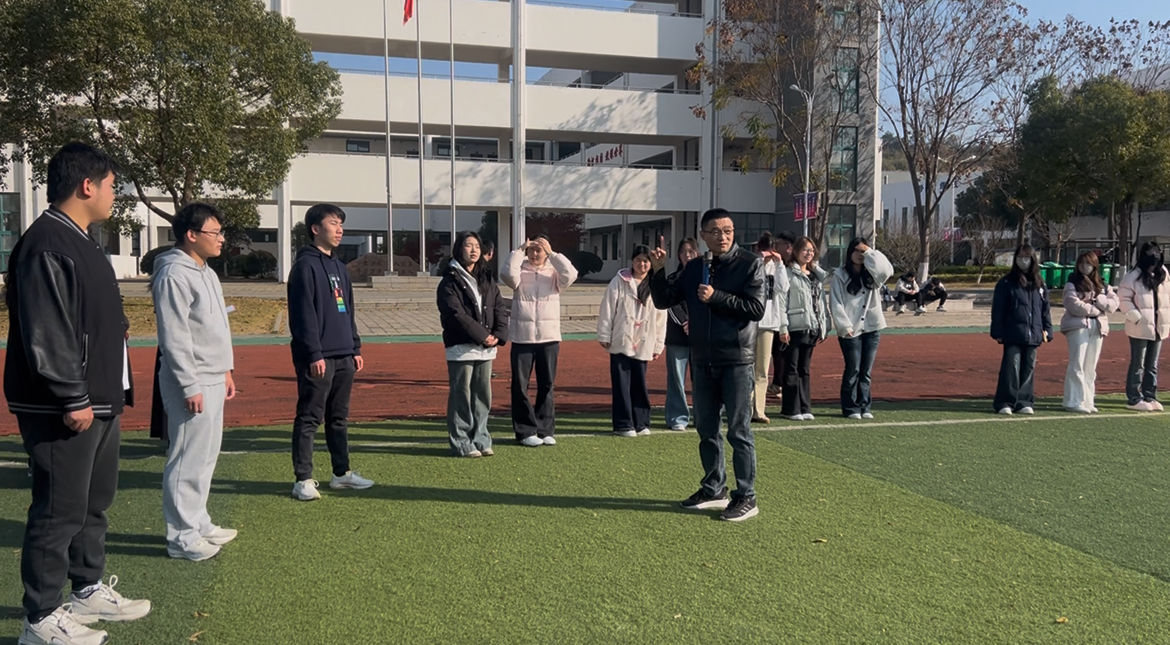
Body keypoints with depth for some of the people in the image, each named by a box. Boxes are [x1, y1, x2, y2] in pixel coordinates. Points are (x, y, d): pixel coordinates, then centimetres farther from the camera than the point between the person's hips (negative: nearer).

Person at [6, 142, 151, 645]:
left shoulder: (80, 243, 16)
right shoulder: (46, 246, -17)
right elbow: (45, 334, -23)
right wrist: (72, 399, -22)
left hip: (98, 400, 10)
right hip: (63, 409, -10)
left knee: (96, 501, 19)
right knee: (61, 510, -3)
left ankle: (89, 591, 33)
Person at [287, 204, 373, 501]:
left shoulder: (340, 267, 18)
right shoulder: (306, 265, -8)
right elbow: (303, 314, -14)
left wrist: (355, 348, 18)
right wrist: (314, 354, -18)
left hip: (343, 356, 8)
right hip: (318, 358, -8)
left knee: (339, 417, 14)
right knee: (309, 419, -3)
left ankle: (342, 473, 23)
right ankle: (303, 480, 3)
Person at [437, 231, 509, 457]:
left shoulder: (487, 280, 15)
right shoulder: (450, 281, -5)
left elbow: (501, 308, 10)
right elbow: (456, 314, -14)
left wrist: (498, 335, -6)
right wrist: (482, 335, -16)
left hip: (486, 348, 6)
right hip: (461, 347, -6)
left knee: (483, 395, 10)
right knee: (462, 396, -3)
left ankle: (481, 439, 19)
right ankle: (461, 443, 4)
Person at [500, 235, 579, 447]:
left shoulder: (554, 273, 5)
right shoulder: (520, 272, 3)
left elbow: (571, 275, -14)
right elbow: (507, 274, -18)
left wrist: (552, 254, -11)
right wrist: (519, 251, -11)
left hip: (549, 337, 1)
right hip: (522, 337, -1)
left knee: (546, 385, 8)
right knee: (520, 385, 2)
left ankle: (546, 430, 17)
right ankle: (526, 431, 11)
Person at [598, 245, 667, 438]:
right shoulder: (619, 282, -1)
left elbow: (661, 318, 7)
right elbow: (607, 310, -1)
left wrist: (658, 346, 7)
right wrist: (604, 336, -4)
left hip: (643, 344, 2)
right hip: (621, 342, -2)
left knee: (640, 384, 9)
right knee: (621, 384, 0)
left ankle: (641, 423, 18)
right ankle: (623, 424, 6)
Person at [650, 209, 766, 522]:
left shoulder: (750, 263, -5)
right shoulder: (693, 268, 10)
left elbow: (756, 309, -13)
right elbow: (664, 300, 8)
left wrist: (716, 297, -16)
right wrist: (659, 271, -7)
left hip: (737, 361, -5)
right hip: (703, 361, 6)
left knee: (738, 430, -2)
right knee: (706, 429, 13)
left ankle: (746, 497, 8)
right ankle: (714, 489, 27)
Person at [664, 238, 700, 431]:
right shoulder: (673, 279, 9)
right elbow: (672, 305, 0)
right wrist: (685, 324, -11)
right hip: (678, 336, 1)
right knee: (677, 378, 0)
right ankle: (678, 418, 6)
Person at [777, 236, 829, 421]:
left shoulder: (818, 275, 16)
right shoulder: (788, 274, -6)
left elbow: (820, 302, 16)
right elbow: (781, 301, -11)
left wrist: (823, 327, 11)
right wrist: (782, 328, -17)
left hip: (811, 328, 6)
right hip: (795, 328, -6)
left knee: (805, 369, 11)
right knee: (792, 369, -1)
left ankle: (804, 408, 16)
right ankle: (791, 409, 4)